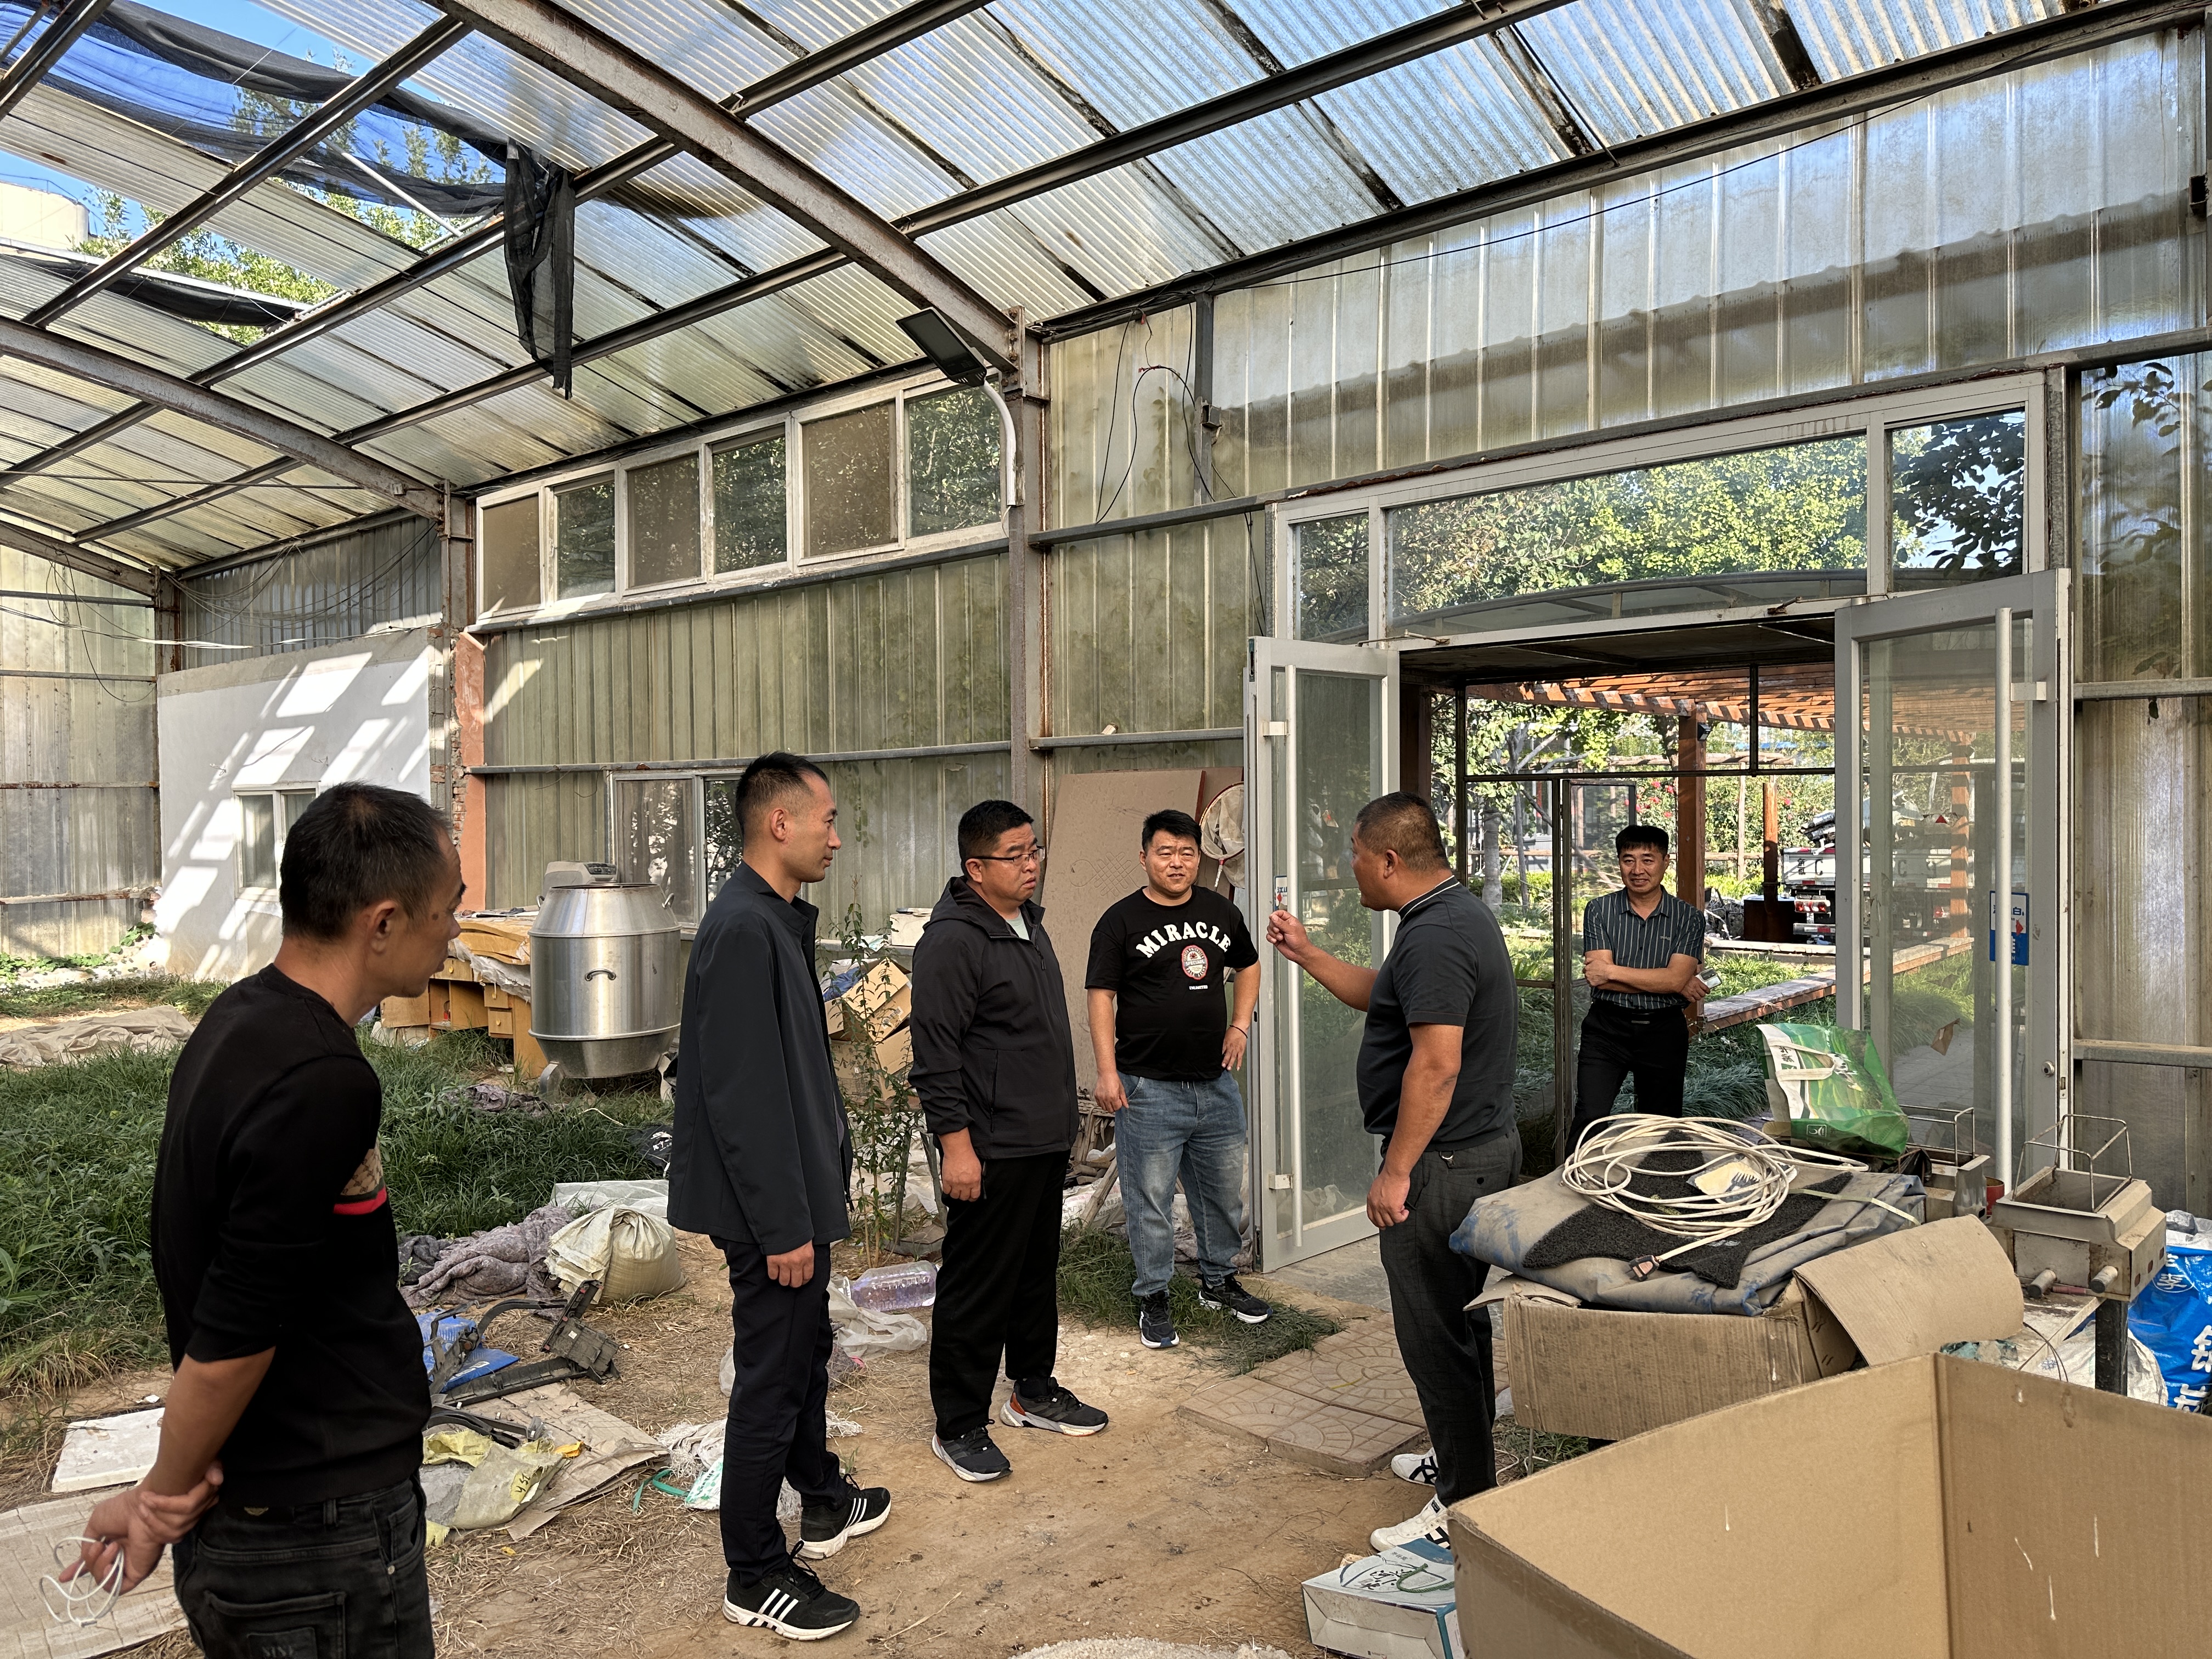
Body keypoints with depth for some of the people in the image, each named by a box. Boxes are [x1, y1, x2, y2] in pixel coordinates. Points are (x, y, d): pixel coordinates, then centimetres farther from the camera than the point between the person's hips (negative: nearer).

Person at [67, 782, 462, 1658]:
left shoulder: (239, 1019, 2)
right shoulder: (321, 1087, -28)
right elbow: (233, 1338, -22)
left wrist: (179, 1484, 0)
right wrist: (160, 1501, -5)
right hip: (323, 1547, -8)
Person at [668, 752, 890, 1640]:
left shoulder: (778, 919, 8)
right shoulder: (742, 930, -24)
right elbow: (740, 1096, -26)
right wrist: (783, 1226, -23)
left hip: (800, 1188, 10)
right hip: (772, 1205, -10)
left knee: (806, 1350, 24)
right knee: (771, 1381, 4)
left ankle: (824, 1501, 43)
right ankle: (756, 1576, 20)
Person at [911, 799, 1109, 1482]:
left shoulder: (1029, 922, 12)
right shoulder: (952, 940, -18)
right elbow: (936, 1055, -20)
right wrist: (956, 1144, -21)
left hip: (1045, 1142, 9)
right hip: (989, 1150, -9)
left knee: (1038, 1273, 20)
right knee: (976, 1289, 1)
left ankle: (1035, 1390, 36)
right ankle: (958, 1426, 15)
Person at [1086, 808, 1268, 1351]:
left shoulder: (1221, 912, 8)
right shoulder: (1121, 920, -6)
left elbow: (1248, 966, 22)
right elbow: (1100, 997, -7)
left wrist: (1240, 1026, 8)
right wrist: (1107, 1071, -14)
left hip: (1216, 1082, 5)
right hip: (1148, 1088, -5)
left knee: (1226, 1191, 16)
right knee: (1151, 1201, 3)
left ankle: (1218, 1279, 35)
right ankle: (1153, 1298, 19)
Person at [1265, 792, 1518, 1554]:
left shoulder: (1434, 937, -23)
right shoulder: (1458, 914, 12)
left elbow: (1436, 1065, -29)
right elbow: (1381, 994, 25)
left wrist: (1396, 1172, -24)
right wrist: (1306, 954, 21)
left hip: (1443, 1161, -11)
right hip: (1482, 1147, 11)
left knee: (1433, 1332, -1)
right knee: (1461, 1315, 23)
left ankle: (1465, 1506, 10)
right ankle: (1467, 1457, 38)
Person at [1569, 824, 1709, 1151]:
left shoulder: (1689, 917, 1)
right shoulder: (1598, 911, 0)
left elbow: (1675, 978, -12)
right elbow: (1597, 976, -11)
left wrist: (1611, 970, -12)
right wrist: (1675, 984, -12)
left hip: (1663, 1030, 1)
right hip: (1607, 1028, -1)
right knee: (1589, 1120, -12)